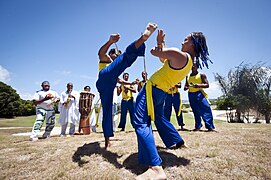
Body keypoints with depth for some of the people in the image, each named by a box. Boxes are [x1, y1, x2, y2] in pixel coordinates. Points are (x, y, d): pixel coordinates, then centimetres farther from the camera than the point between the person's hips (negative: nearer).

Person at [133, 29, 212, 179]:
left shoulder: (178, 54, -15)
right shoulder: (189, 61, 13)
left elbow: (153, 51, -8)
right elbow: (164, 59, 22)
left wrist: (159, 43, 13)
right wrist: (161, 43, 17)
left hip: (152, 88, -9)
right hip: (162, 92, 9)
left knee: (140, 122, -16)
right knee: (159, 117, 29)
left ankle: (155, 167, -24)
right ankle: (178, 141, 44)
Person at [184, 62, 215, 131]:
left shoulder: (201, 75, 3)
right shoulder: (188, 77, 16)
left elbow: (207, 85, -3)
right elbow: (185, 88, 19)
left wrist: (199, 85, -21)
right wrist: (187, 87, -5)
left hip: (199, 93, -4)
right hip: (191, 95, 4)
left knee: (206, 109, -15)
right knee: (195, 111, 7)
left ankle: (210, 126, -11)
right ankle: (198, 126, 14)